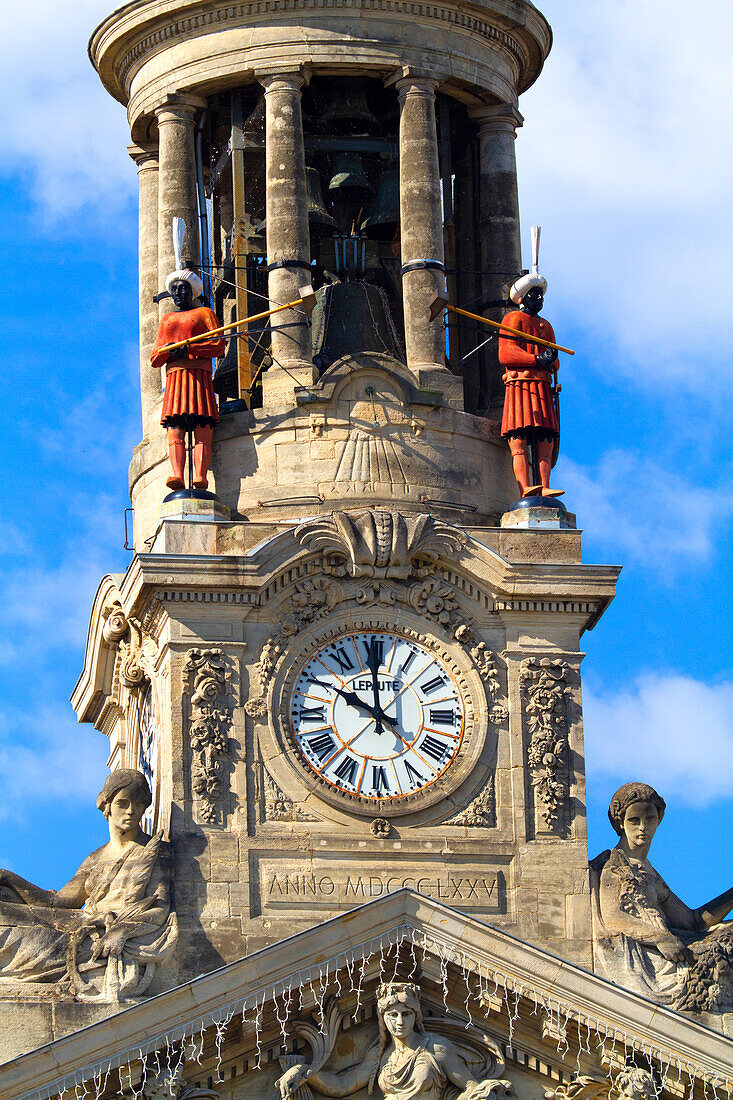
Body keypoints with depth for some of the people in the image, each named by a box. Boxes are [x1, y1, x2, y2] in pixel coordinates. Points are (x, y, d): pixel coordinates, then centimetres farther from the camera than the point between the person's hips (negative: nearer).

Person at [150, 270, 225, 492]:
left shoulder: (204, 313, 17)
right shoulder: (167, 319, 29)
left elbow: (218, 346, 3)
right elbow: (154, 359, 23)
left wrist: (188, 348, -9)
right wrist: (166, 350, 0)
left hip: (199, 375, -3)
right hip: (174, 378, 3)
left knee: (202, 432, -18)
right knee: (175, 431, -17)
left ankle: (200, 478, -32)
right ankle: (177, 475, -34)